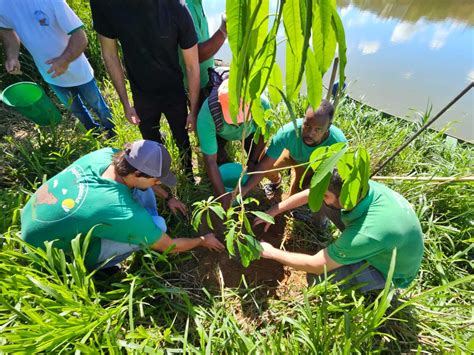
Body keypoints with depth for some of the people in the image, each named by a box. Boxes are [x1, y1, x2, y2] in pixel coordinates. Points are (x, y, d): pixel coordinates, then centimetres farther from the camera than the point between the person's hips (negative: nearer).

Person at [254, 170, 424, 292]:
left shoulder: (368, 234, -43)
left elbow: (316, 266, -30)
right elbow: (309, 194, -10)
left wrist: (272, 253, -18)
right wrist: (274, 210, -5)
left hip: (391, 271, -5)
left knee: (318, 278, -24)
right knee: (324, 202, -10)